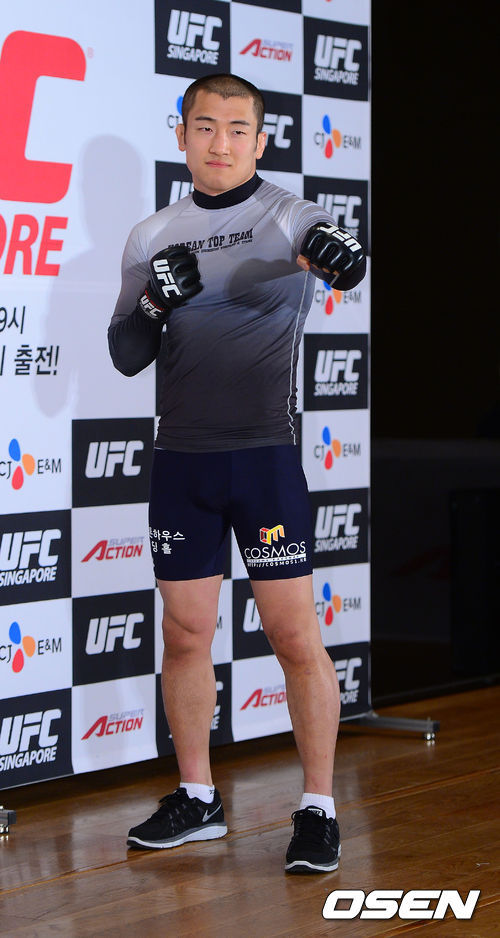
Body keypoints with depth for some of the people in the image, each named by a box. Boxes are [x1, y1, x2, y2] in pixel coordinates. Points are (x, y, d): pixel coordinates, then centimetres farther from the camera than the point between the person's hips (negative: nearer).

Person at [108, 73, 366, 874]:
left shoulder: (286, 217, -5)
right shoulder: (153, 237, 9)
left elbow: (348, 267, -28)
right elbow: (127, 358, 11)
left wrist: (333, 255, -52)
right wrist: (152, 304, -10)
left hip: (264, 456, -4)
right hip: (181, 459, 4)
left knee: (295, 636, -4)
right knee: (185, 634, 10)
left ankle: (319, 810, 6)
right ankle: (196, 800, 24)